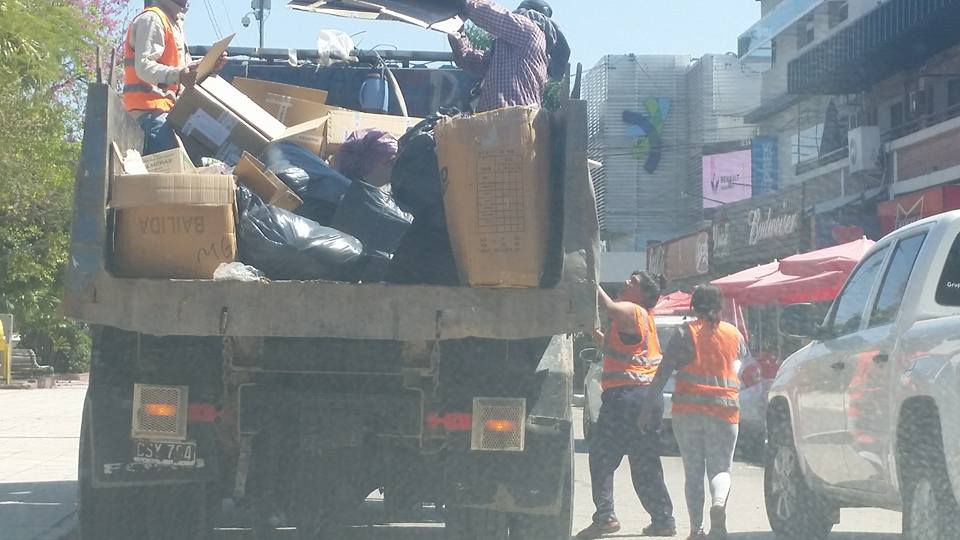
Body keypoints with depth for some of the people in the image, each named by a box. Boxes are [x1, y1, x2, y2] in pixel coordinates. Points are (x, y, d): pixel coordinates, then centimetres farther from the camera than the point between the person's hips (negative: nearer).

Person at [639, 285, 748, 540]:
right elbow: (743, 360, 26)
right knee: (721, 468, 5)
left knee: (693, 472, 8)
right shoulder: (734, 334, 7)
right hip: (725, 409, 1)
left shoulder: (685, 333, -1)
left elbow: (663, 373, -4)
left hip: (688, 410, -1)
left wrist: (647, 407, -1)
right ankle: (718, 503, -26)